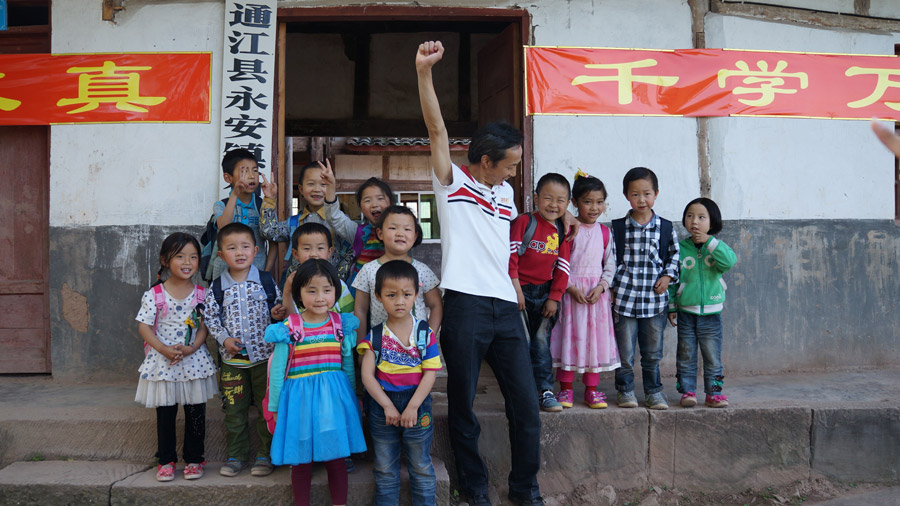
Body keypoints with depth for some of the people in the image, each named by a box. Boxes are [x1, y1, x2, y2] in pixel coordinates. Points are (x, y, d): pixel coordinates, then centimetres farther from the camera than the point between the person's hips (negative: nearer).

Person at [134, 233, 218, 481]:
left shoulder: (201, 293, -1)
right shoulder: (154, 294, -6)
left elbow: (204, 326, -2)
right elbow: (144, 326, -7)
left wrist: (191, 349, -18)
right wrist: (165, 350, -19)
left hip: (194, 360, 1)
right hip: (163, 363, -1)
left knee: (196, 413, 8)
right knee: (165, 414, 10)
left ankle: (194, 458, 23)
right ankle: (166, 460, 24)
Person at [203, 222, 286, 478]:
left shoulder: (266, 280, -1)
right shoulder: (217, 288, 0)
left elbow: (279, 306, 8)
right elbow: (210, 317, 4)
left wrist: (279, 313, -15)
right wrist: (224, 339, -9)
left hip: (264, 354, -1)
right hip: (232, 359, 1)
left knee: (267, 406, 6)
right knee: (234, 410, 9)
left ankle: (265, 455, 19)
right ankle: (236, 456, 23)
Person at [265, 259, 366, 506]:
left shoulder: (342, 325, -1)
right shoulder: (288, 329, -8)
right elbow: (277, 371, -2)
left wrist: (351, 399, 15)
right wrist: (274, 409, 2)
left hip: (333, 397, 2)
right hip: (299, 398, -1)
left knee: (336, 459, 9)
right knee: (301, 461, 12)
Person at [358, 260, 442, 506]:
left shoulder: (425, 333, -5)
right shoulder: (375, 336, -3)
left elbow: (430, 374, -8)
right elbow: (367, 375, -8)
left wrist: (412, 407, -15)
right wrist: (388, 406, -14)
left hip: (417, 406, -1)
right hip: (382, 407, 1)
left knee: (421, 467, 12)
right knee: (385, 469, 15)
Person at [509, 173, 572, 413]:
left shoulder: (562, 231, 8)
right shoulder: (524, 222, -6)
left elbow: (563, 267, 8)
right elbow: (511, 256, -11)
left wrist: (554, 298, 3)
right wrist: (516, 289, -14)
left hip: (545, 292, 4)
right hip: (521, 290, -3)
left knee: (542, 342, 4)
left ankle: (545, 390, 12)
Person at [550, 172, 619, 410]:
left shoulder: (605, 232, 7)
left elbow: (610, 265, 7)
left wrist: (600, 287, -7)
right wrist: (572, 288, -14)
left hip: (597, 292, 3)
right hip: (571, 290, -3)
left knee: (596, 337, 5)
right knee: (571, 336, 0)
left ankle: (591, 389, 16)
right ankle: (565, 389, 11)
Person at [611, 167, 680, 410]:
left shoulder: (666, 228, 4)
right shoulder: (617, 228, -1)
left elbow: (674, 254, 14)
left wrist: (668, 276, 0)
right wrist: (610, 288, -1)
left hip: (655, 299, 1)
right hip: (624, 298, -1)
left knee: (653, 351, 10)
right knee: (625, 349, 5)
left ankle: (654, 391, 24)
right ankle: (625, 390, 20)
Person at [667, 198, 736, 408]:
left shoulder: (717, 247, 1)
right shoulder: (679, 248, 0)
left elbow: (729, 262, -21)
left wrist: (710, 241, -23)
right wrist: (671, 306, 1)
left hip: (711, 313, 0)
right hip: (686, 313, 0)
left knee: (713, 357, 7)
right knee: (686, 356, 7)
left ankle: (714, 392, 19)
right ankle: (687, 391, 16)